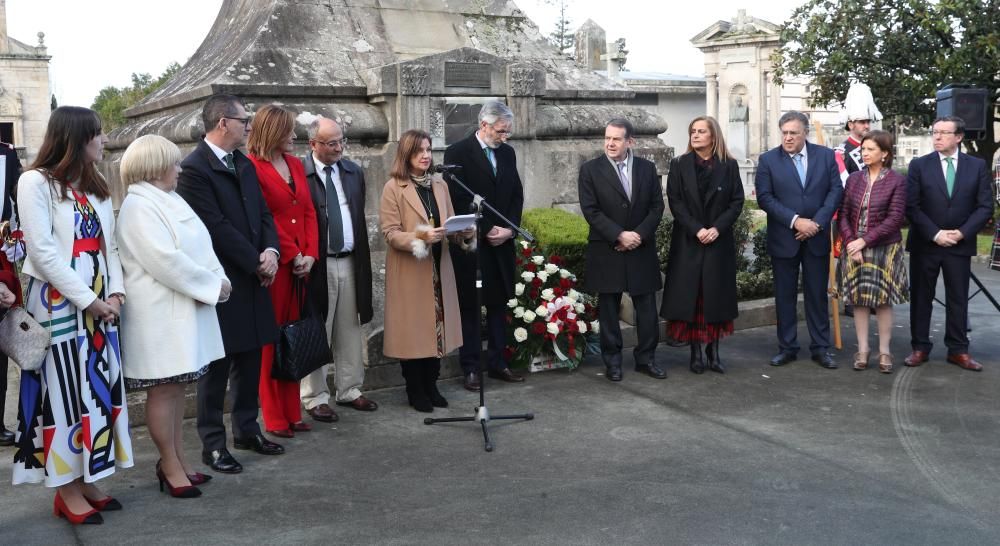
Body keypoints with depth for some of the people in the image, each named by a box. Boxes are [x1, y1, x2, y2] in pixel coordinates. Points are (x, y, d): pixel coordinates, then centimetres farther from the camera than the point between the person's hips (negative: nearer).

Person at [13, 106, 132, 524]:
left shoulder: (97, 188, 15)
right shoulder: (36, 182, -7)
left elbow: (109, 246, 12)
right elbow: (42, 250, -14)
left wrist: (115, 292, -4)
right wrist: (87, 299, -15)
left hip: (100, 305, 7)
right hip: (59, 306, -7)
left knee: (97, 389, 7)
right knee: (63, 392, -2)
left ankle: (86, 480, 17)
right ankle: (67, 491, 6)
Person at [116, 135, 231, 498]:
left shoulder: (168, 200, 15)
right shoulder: (139, 206, -14)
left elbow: (198, 248, 13)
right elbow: (165, 261, -22)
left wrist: (217, 279, -5)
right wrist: (212, 285, -15)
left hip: (183, 308, 9)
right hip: (160, 314, -9)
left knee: (176, 387, 13)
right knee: (163, 390, 0)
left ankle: (177, 463, 22)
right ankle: (171, 467, 9)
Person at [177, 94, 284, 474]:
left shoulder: (245, 165, 13)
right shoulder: (194, 168, -13)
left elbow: (263, 214, 13)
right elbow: (218, 228, -17)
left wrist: (270, 251, -5)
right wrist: (257, 263, -13)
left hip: (253, 278, 7)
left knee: (250, 359, 14)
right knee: (217, 364, 2)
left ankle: (246, 429, 27)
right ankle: (213, 443, 12)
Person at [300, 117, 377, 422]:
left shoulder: (354, 172, 10)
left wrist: (362, 258, 12)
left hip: (350, 262, 6)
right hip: (317, 265, -6)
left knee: (350, 331, 13)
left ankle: (349, 390, 26)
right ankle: (315, 397, 14)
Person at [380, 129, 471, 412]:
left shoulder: (440, 185, 12)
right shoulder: (393, 187, -6)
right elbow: (390, 233, -12)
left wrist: (463, 231, -10)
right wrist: (420, 236, -27)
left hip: (438, 269, 5)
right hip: (409, 271, -5)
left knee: (436, 326, 10)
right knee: (413, 329, 1)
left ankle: (431, 386, 22)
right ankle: (415, 392, 13)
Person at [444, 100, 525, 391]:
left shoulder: (507, 152, 11)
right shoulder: (458, 152, -8)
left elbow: (516, 195, 11)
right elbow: (459, 199, -13)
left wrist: (509, 229, -4)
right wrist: (487, 230, -13)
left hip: (501, 241, 6)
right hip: (470, 243, -5)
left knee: (499, 303, 10)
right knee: (469, 306, 3)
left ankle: (497, 362, 19)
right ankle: (470, 368, 10)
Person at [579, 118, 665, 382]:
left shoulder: (647, 168, 6)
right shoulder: (590, 170, -2)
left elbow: (656, 206, 4)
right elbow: (590, 210, -8)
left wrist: (639, 235, -10)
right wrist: (619, 235, -15)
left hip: (642, 249, 2)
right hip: (606, 252, -2)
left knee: (647, 308, 5)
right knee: (608, 308, 5)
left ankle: (646, 358, 17)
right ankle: (612, 360, 16)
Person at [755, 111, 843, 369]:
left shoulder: (825, 155, 3)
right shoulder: (768, 160, -2)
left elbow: (836, 190, 0)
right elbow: (765, 197, -9)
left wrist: (817, 222, -12)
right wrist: (795, 221, -16)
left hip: (817, 237, 1)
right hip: (783, 239, -1)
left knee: (817, 294, 7)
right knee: (785, 296, 6)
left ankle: (821, 347, 16)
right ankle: (787, 347, 16)